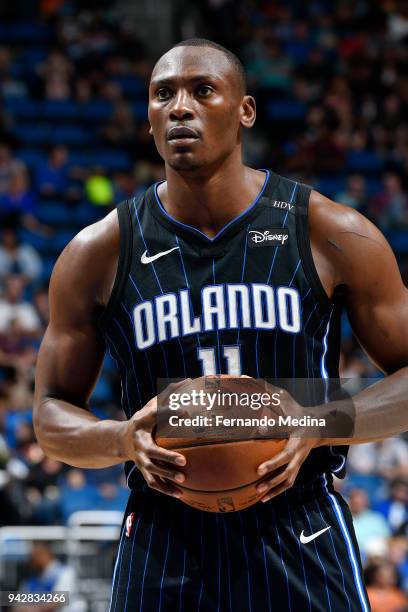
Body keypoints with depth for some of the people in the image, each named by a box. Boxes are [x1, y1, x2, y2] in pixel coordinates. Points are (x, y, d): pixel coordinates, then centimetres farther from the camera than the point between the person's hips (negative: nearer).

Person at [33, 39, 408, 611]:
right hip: (164, 541, 1)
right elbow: (53, 412, 7)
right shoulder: (97, 254, 0)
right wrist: (121, 439, -15)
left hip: (300, 545, -1)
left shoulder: (334, 236, -3)